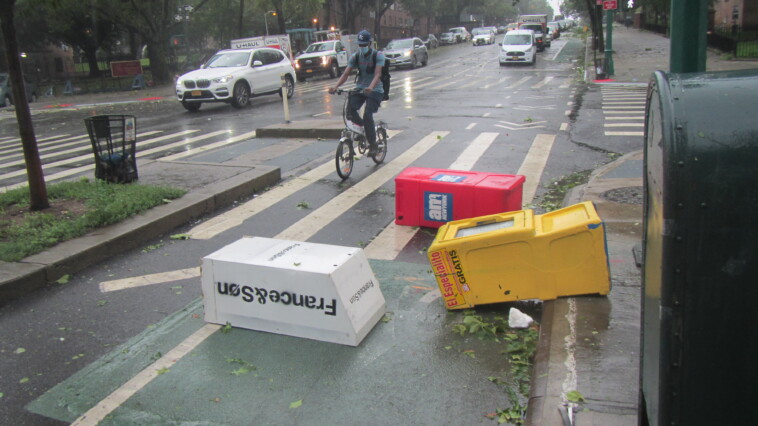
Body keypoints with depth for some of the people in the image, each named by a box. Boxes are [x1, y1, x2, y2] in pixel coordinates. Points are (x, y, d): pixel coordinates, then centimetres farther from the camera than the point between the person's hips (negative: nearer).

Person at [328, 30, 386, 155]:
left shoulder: (378, 56, -9)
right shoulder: (355, 57, 3)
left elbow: (377, 74, -24)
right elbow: (345, 74, -4)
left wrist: (370, 87, -43)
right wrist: (335, 86, -22)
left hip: (375, 90, -4)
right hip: (360, 88, 4)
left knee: (367, 115, -21)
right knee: (350, 108, -24)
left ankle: (373, 145, -6)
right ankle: (361, 127, 3)